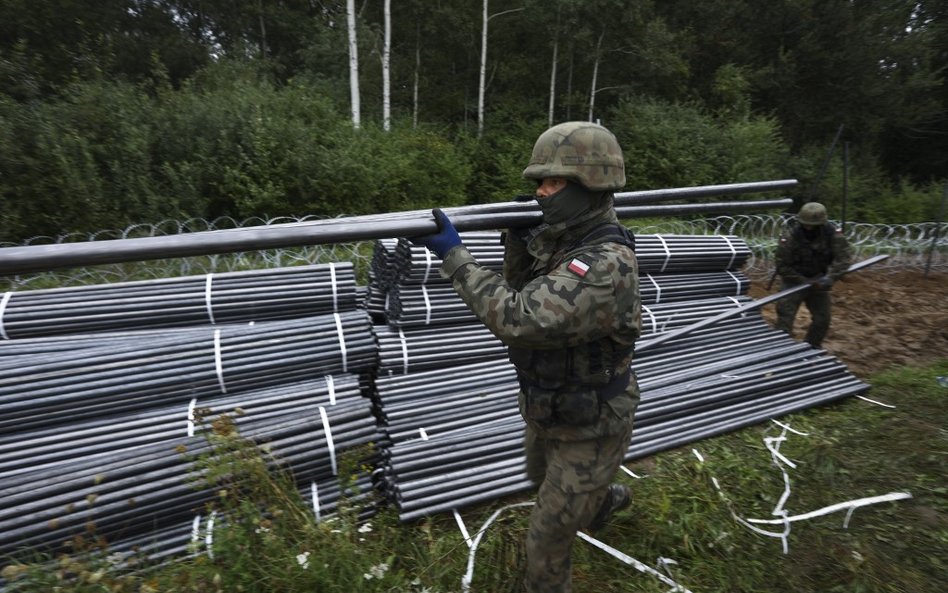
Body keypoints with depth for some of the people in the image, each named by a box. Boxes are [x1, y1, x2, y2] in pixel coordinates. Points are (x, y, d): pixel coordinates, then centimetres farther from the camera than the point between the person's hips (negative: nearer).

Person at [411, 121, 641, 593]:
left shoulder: (607, 264, -34)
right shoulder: (560, 239, -5)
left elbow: (518, 320, -41)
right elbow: (524, 296, 3)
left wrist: (454, 255, -33)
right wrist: (518, 240, -14)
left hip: (588, 427, -9)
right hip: (546, 410, 9)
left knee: (546, 539, 8)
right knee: (542, 477, 35)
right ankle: (604, 501, 64)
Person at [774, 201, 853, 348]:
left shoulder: (832, 233, -16)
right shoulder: (789, 237, -24)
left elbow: (844, 256, -18)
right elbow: (782, 266, -19)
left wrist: (830, 277, -33)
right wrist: (804, 281, -24)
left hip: (817, 281, 4)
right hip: (793, 282, -4)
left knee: (823, 317, 8)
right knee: (785, 316, -10)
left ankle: (812, 347, 29)